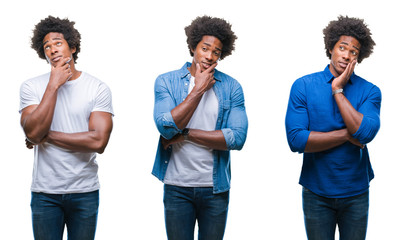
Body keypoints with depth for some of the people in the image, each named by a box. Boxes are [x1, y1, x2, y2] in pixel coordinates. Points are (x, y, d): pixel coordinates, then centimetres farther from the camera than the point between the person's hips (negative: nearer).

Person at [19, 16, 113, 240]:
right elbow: (33, 133, -15)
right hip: (44, 193, 0)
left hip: (85, 192, 0)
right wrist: (54, 85, -14)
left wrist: (47, 136, -11)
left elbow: (99, 141, -14)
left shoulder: (98, 88, -3)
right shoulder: (31, 87, 0)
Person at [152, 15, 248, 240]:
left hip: (216, 187, 1)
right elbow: (166, 128, -17)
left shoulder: (231, 87, 0)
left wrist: (186, 133, -13)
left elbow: (238, 138, -12)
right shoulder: (166, 81, -2)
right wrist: (199, 89, -13)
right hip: (177, 187, -1)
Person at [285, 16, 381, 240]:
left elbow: (365, 132, -21)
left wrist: (338, 89, -16)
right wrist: (347, 134, -15)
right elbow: (296, 139, -16)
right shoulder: (303, 86, -6)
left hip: (356, 193, 1)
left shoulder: (370, 91, -3)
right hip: (316, 193, -1)